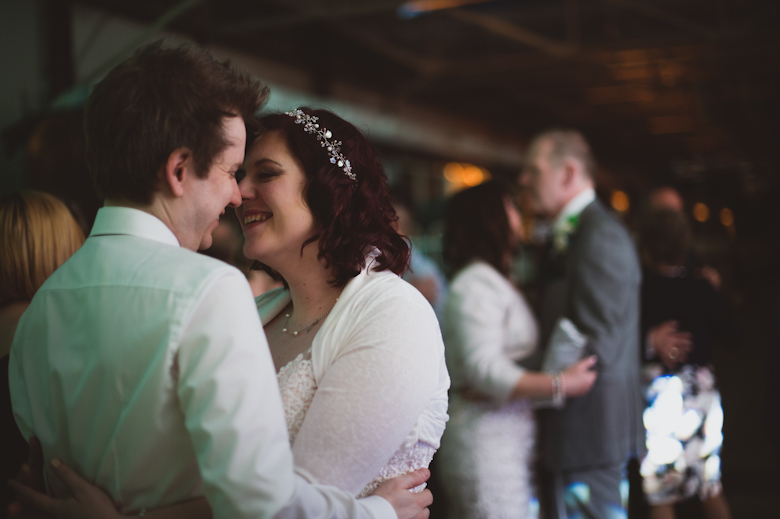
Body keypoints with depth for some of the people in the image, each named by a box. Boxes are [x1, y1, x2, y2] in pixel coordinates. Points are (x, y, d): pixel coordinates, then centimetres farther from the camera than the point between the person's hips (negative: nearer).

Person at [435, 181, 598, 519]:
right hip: (485, 437, -10)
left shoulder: (494, 282, 21)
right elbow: (483, 369, -21)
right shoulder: (476, 285, -12)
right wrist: (560, 384, -22)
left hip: (509, 437, 10)